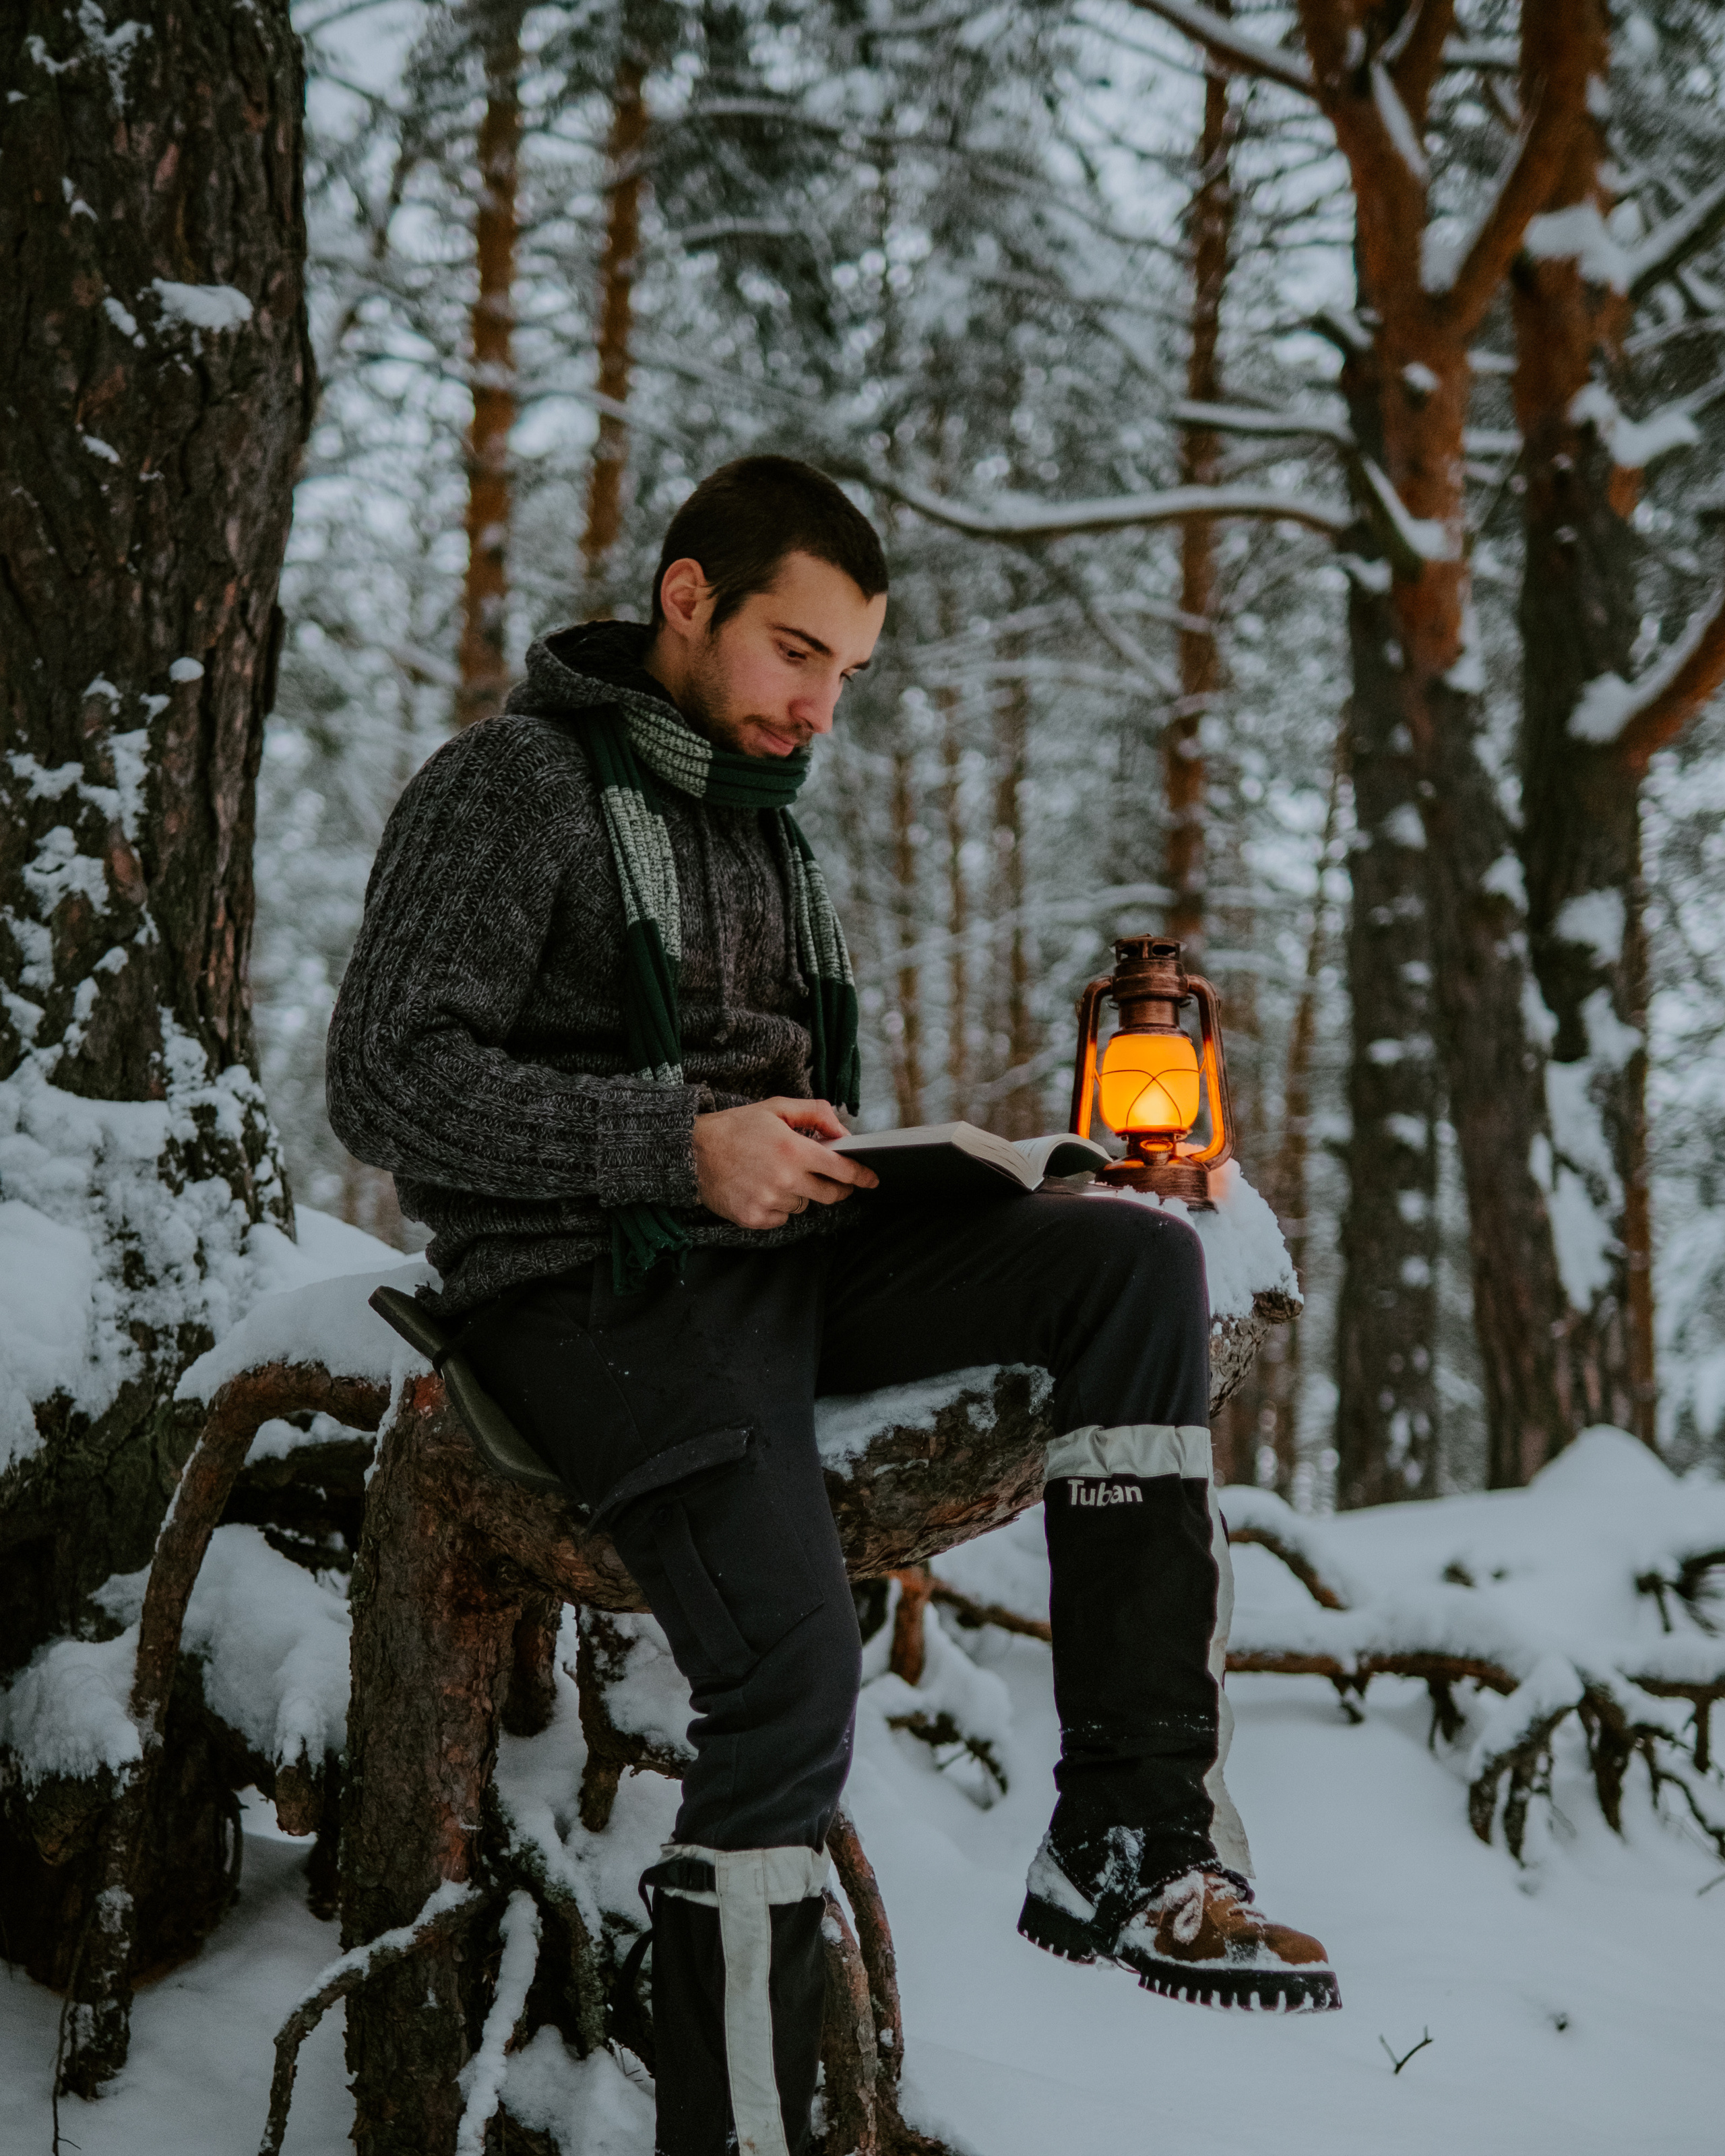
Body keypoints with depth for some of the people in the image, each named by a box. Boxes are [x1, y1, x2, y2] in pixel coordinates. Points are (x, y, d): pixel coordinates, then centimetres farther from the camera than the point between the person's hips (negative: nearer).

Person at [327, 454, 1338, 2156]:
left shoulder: (765, 821, 22)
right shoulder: (514, 784, -3)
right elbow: (385, 1083, -13)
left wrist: (871, 1161, 5)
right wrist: (680, 1145, -20)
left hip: (777, 1251, 7)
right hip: (596, 1284, -7)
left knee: (1141, 1263, -15)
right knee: (791, 1665, -27)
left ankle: (1130, 1837, -19)